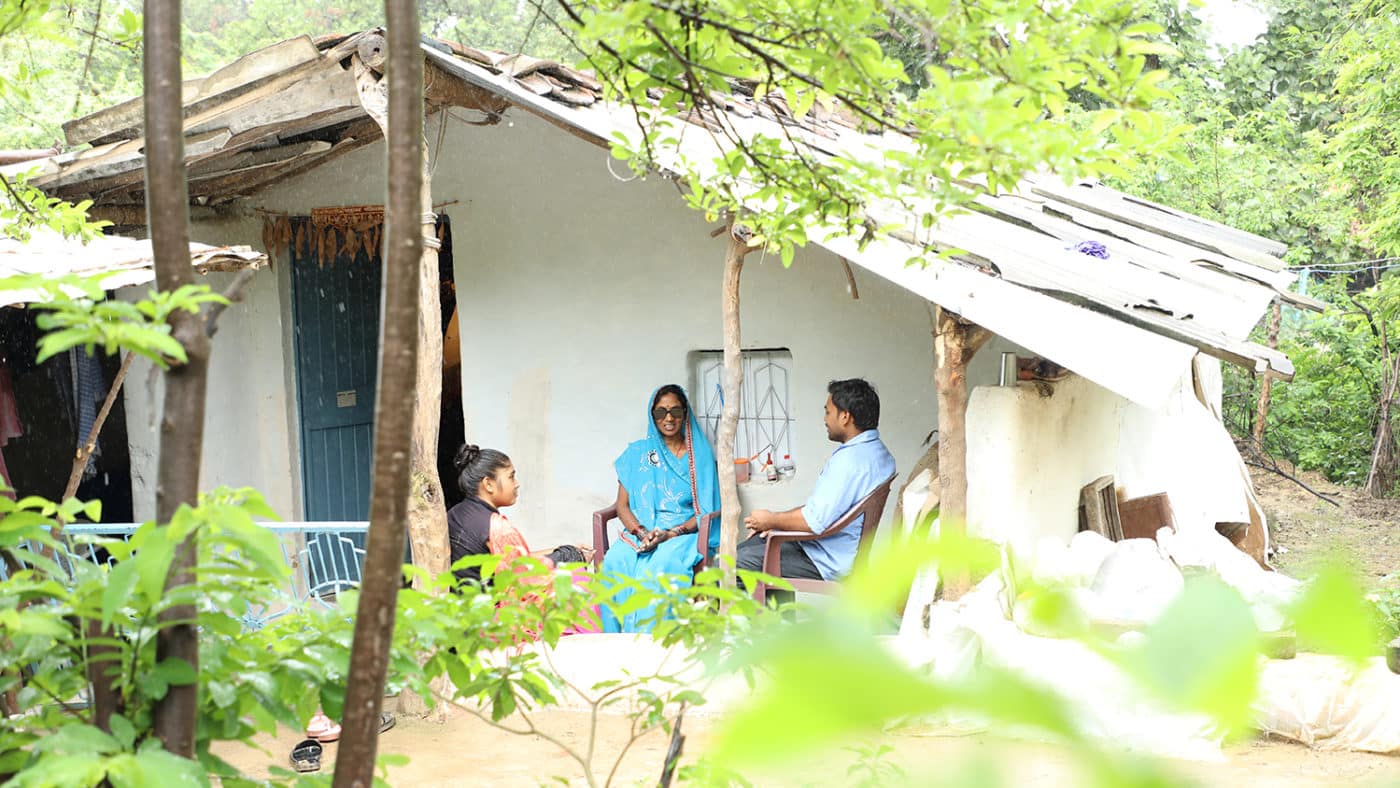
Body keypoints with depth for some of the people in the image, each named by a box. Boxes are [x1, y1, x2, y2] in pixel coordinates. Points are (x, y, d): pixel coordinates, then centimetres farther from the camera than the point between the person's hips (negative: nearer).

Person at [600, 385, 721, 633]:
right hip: (639, 532, 2)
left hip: (684, 532, -2)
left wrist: (671, 533, -14)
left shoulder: (700, 456, 10)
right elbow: (622, 505, 11)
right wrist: (642, 532, -10)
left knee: (661, 564, -38)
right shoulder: (636, 453, 16)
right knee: (615, 561, -33)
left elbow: (707, 511, 3)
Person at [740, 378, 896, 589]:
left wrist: (771, 520, -10)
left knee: (740, 561, -11)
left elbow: (816, 520, -27)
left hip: (827, 564, -11)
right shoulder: (878, 451, 10)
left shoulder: (850, 460, -25)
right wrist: (779, 520, 10)